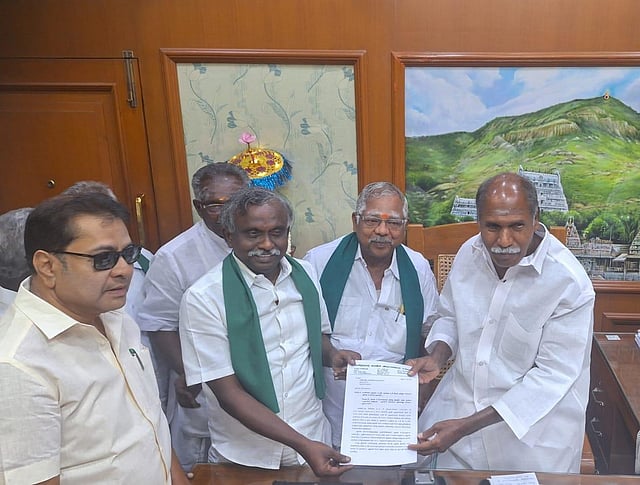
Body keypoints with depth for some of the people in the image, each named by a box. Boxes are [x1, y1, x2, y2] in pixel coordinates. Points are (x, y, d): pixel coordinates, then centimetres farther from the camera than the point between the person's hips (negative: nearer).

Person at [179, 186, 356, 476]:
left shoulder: (304, 273, -3)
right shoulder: (202, 298, -17)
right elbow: (228, 393, -16)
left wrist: (332, 356, -9)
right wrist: (302, 445, -21)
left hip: (314, 438, 4)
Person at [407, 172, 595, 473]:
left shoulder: (569, 283, -22)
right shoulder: (469, 253, -6)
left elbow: (553, 374, -20)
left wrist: (466, 426, -24)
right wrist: (436, 358, -10)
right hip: (457, 401, 4)